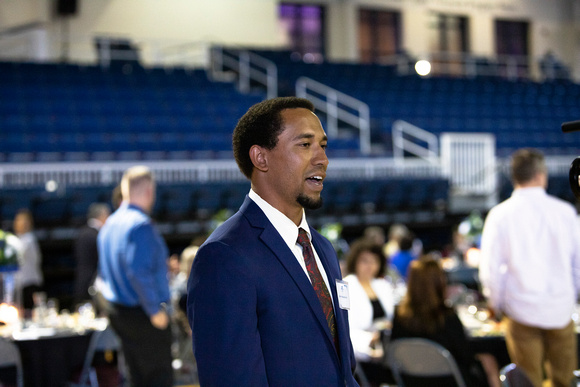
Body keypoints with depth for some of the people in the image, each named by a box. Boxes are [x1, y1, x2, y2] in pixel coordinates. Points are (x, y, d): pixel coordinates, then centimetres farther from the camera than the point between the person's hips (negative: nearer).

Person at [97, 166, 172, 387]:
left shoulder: (109, 224, 11)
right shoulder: (140, 225, -19)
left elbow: (104, 272, 18)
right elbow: (139, 272, -27)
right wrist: (155, 310, -20)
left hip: (116, 310, 9)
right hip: (143, 316, -9)